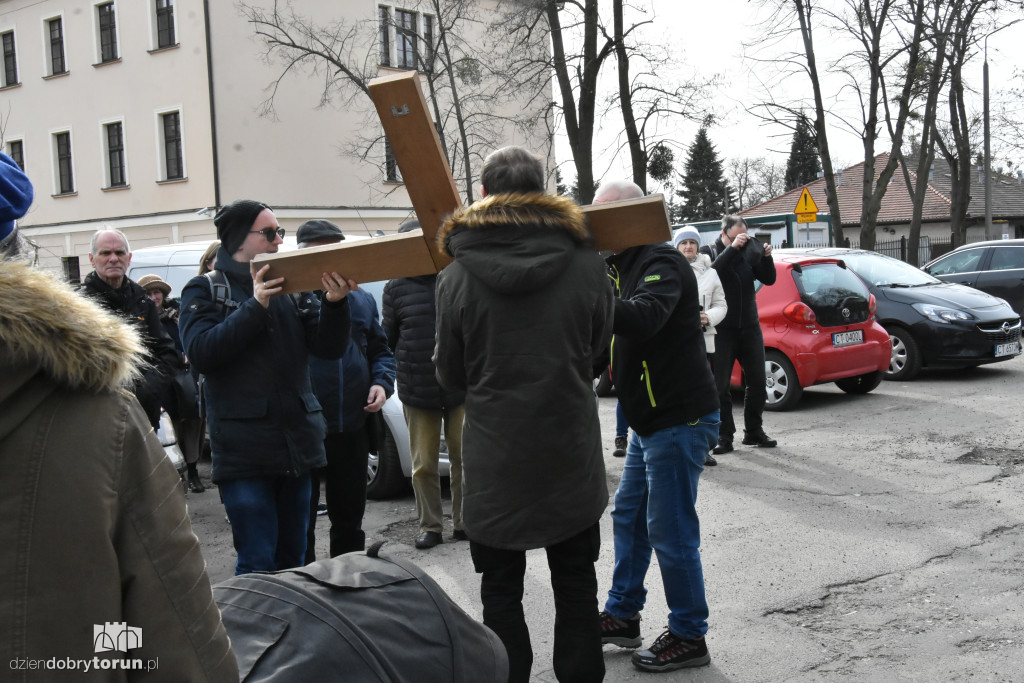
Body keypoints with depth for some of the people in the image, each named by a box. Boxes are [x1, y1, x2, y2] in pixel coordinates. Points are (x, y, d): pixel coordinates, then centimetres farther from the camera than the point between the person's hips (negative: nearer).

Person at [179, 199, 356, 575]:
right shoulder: (205, 290, 1)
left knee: (293, 559, 14)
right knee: (258, 565, -5)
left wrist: (334, 304, -16)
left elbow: (329, 347, 4)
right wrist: (255, 307, -19)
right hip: (244, 452, -4)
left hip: (297, 442, 4)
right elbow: (201, 352, -13)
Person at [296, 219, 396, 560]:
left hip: (352, 429, 5)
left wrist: (382, 383, 1)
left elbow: (381, 350, 18)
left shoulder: (361, 300, 10)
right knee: (301, 523, 4)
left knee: (350, 518, 18)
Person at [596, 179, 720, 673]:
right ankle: (622, 615, 32)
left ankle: (688, 637, 11)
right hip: (650, 420, 10)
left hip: (680, 420, -10)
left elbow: (644, 317, -37)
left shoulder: (661, 264, -17)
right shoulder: (620, 265, 14)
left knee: (670, 531, -3)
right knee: (628, 516, 18)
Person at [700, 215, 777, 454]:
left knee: (757, 381, 8)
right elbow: (712, 272, -23)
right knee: (720, 385, -2)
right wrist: (732, 248, -27)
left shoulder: (750, 251, 8)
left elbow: (769, 279, 4)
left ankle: (753, 431, 20)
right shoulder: (709, 251, -2)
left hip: (749, 326, 4)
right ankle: (725, 437, 4)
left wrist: (766, 257, -12)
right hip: (722, 329, -4)